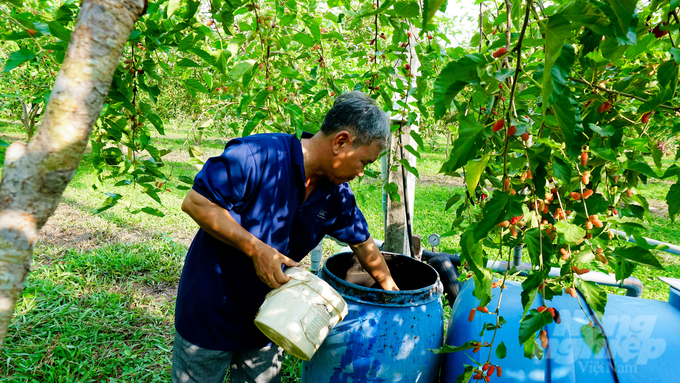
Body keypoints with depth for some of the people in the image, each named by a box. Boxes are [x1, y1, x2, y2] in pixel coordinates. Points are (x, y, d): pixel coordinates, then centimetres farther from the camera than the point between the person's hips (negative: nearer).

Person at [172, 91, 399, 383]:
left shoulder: (337, 196, -5)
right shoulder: (256, 156, -26)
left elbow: (363, 243, 9)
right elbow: (195, 202, -23)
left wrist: (391, 289, 17)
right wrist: (256, 249, -29)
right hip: (211, 311, -5)